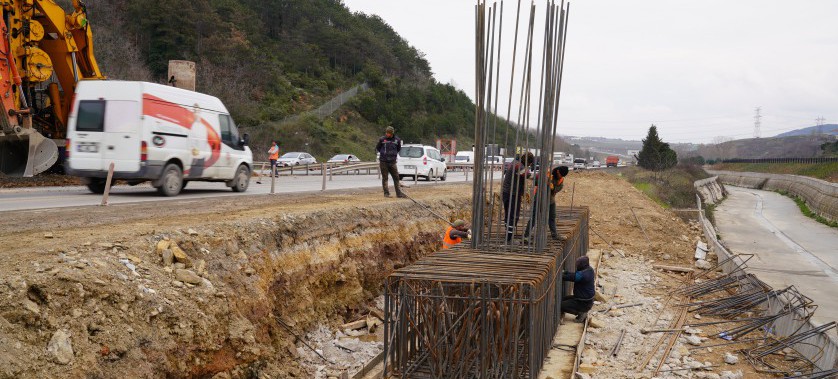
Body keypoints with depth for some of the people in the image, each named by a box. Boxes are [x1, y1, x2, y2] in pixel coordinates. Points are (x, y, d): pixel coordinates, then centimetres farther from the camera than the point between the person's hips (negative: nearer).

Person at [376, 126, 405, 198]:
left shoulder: (397, 140, 1)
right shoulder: (382, 139, -4)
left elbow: (399, 149, 20)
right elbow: (377, 148, 12)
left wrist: (394, 154, 12)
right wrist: (383, 153, 10)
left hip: (392, 162, 2)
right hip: (383, 162, -2)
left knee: (396, 177, 2)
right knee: (385, 178, 2)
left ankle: (398, 193, 8)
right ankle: (386, 193, 7)